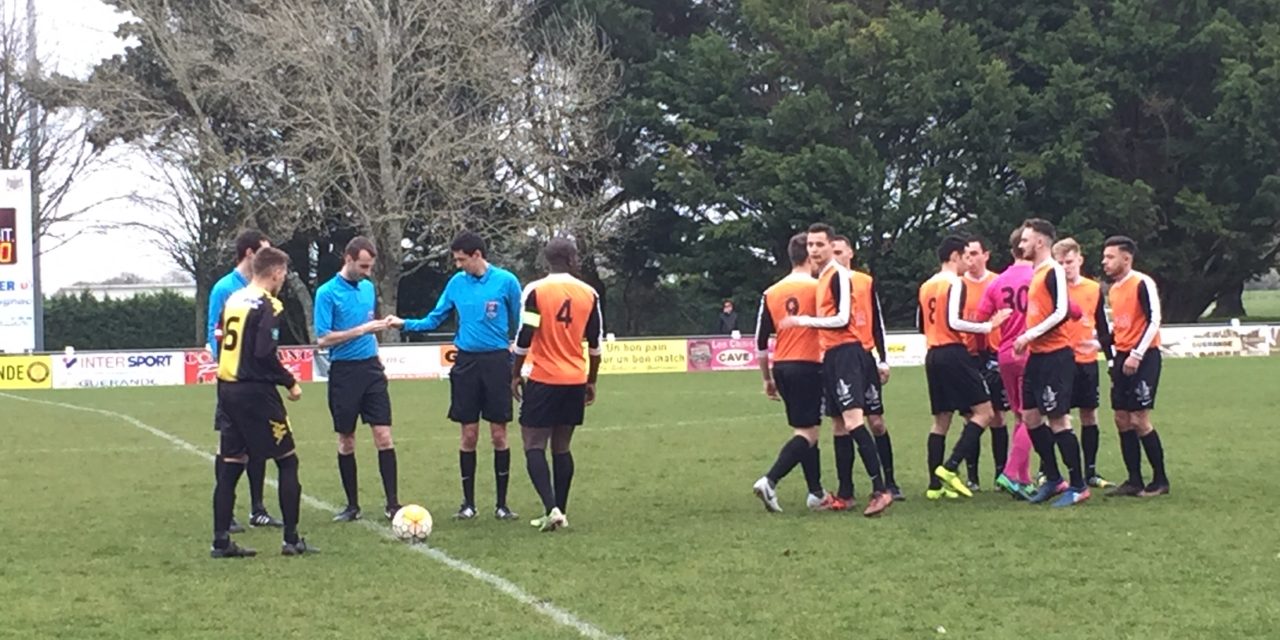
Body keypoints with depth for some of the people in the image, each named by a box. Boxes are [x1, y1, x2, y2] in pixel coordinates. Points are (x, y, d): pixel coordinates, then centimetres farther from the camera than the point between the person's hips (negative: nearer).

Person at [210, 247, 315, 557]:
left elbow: (221, 344, 14)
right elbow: (265, 354, -21)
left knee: (231, 464, 10)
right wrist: (290, 383, -9)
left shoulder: (233, 300, 12)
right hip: (255, 392, -8)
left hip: (228, 389, 8)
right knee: (287, 460, 4)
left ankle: (221, 541, 8)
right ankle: (291, 539, 4)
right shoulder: (269, 306, -12)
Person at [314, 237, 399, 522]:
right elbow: (323, 339, -13)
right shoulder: (327, 293, -8)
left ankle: (392, 503, -1)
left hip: (371, 369, 4)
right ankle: (352, 505, 15)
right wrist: (361, 330, -19)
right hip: (344, 372, -4)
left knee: (383, 435, -4)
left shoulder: (368, 288, 10)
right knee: (346, 441, 5)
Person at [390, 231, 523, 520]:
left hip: (497, 363, -3)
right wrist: (405, 324, -1)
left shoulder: (506, 281, -5)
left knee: (499, 434, 1)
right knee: (468, 434, 4)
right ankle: (468, 502, 12)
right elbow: (435, 319, 13)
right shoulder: (456, 283, 5)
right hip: (466, 363, 3)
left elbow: (519, 325, 0)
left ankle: (502, 504, 9)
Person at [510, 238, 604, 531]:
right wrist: (591, 381, 19)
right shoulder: (589, 294, 3)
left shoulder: (535, 291, -9)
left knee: (534, 446, 0)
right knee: (561, 447, 12)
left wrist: (515, 375, 2)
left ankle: (551, 508, -16)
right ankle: (560, 512, 11)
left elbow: (524, 338, -11)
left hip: (543, 379, -4)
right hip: (576, 381, 4)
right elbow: (596, 344, 8)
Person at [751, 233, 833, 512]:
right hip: (809, 365, -6)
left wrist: (768, 379, 17)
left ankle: (816, 493, 17)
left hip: (781, 367, 6)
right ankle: (769, 481, -20)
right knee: (807, 433, -4)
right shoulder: (818, 288, -7)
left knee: (804, 430, 16)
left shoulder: (771, 293, 8)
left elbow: (760, 341, 9)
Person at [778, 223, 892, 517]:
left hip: (845, 352, -10)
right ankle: (845, 494, 16)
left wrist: (803, 320, -13)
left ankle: (880, 491, -21)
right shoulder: (821, 277, 18)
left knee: (853, 421, -18)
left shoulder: (839, 275, -9)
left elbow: (842, 318, -16)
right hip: (829, 355, 10)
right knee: (838, 426, 11)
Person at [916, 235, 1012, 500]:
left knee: (941, 419, 11)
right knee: (984, 412, -4)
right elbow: (953, 321, -21)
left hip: (933, 355, 9)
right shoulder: (955, 284, -10)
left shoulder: (926, 287, 15)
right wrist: (988, 326, -16)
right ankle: (950, 467, -15)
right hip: (953, 354, -9)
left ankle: (935, 484, 5)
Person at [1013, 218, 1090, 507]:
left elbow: (1061, 312, -20)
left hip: (1055, 355, -10)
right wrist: (1027, 341, 13)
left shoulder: (1053, 271, -12)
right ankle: (1053, 478, 20)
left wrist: (1030, 335, -19)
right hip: (1037, 355, 10)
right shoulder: (1036, 272, 16)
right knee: (1030, 416, 10)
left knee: (1058, 419, -7)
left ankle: (1078, 486, 0)